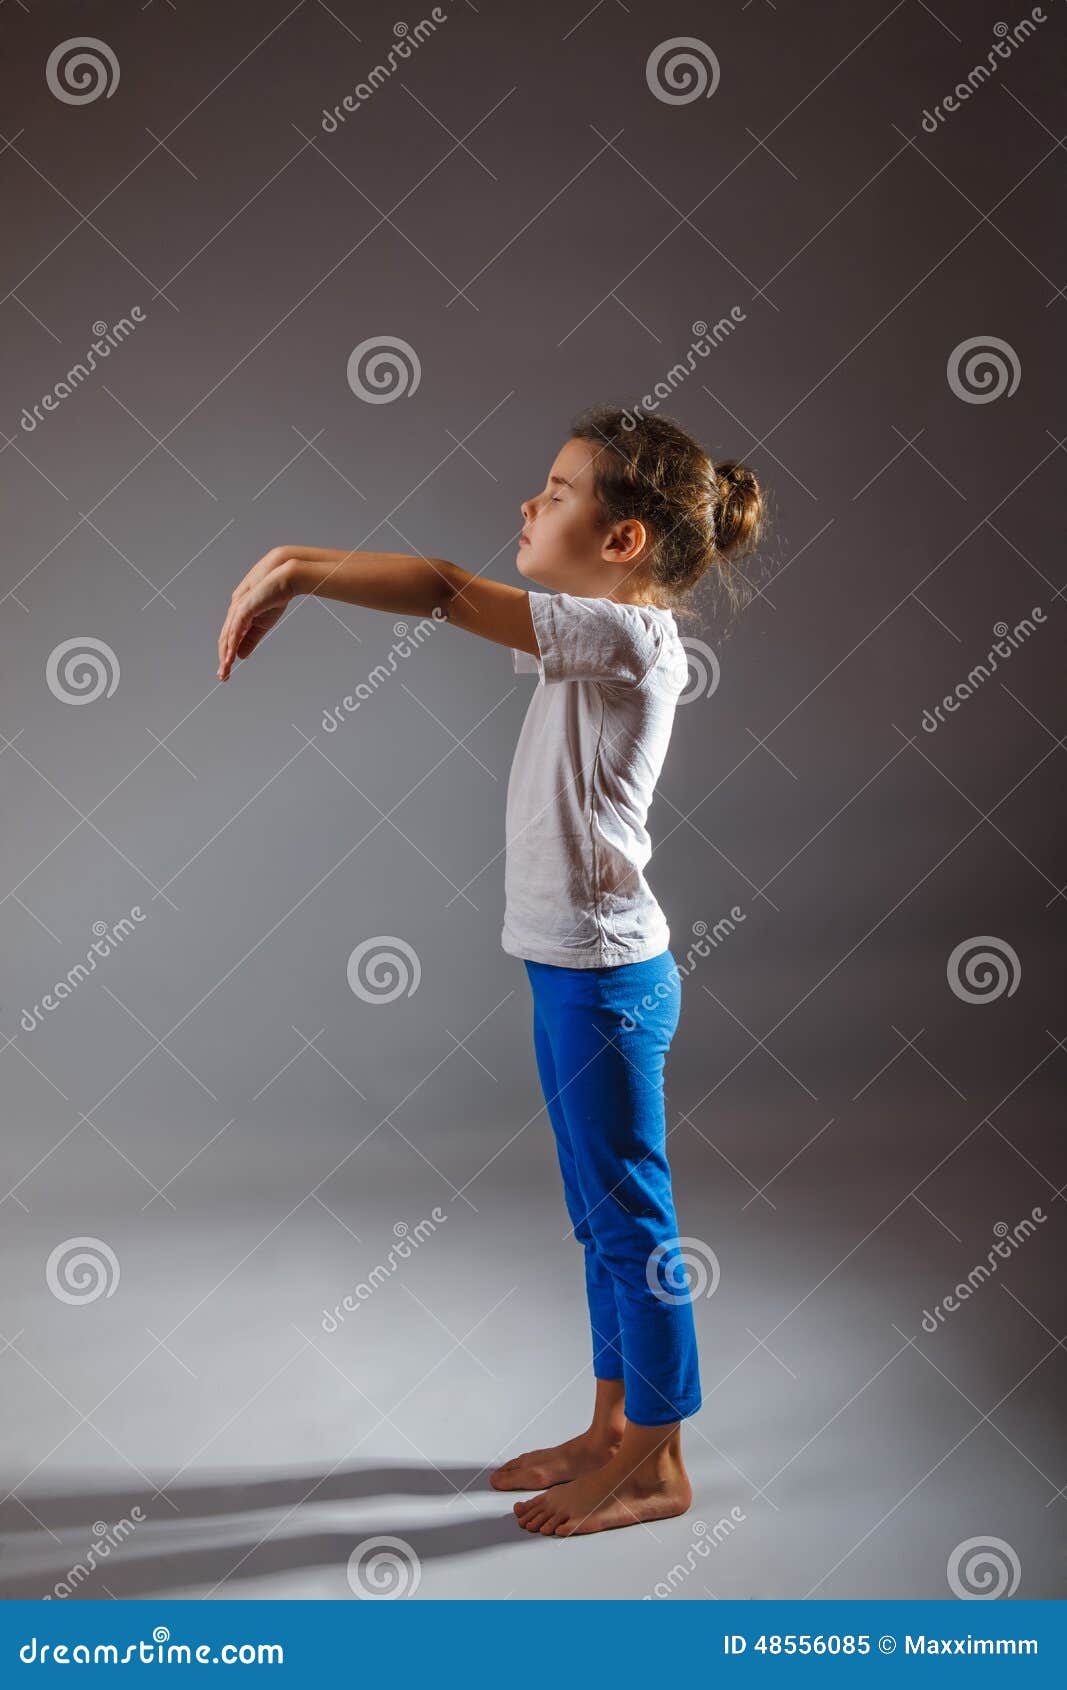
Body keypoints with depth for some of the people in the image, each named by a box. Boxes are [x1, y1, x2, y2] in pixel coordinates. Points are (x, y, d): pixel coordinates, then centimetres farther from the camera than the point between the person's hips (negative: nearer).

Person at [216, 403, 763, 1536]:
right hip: (574, 970, 10)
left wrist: (291, 568, -16)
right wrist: (294, 570, 6)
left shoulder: (631, 636, -20)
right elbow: (454, 600, 15)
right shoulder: (591, 636, 9)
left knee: (630, 1218, 5)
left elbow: (442, 591, -24)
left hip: (605, 976, -10)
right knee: (601, 1217, 19)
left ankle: (656, 1469, 23)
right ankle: (611, 1431, 36)